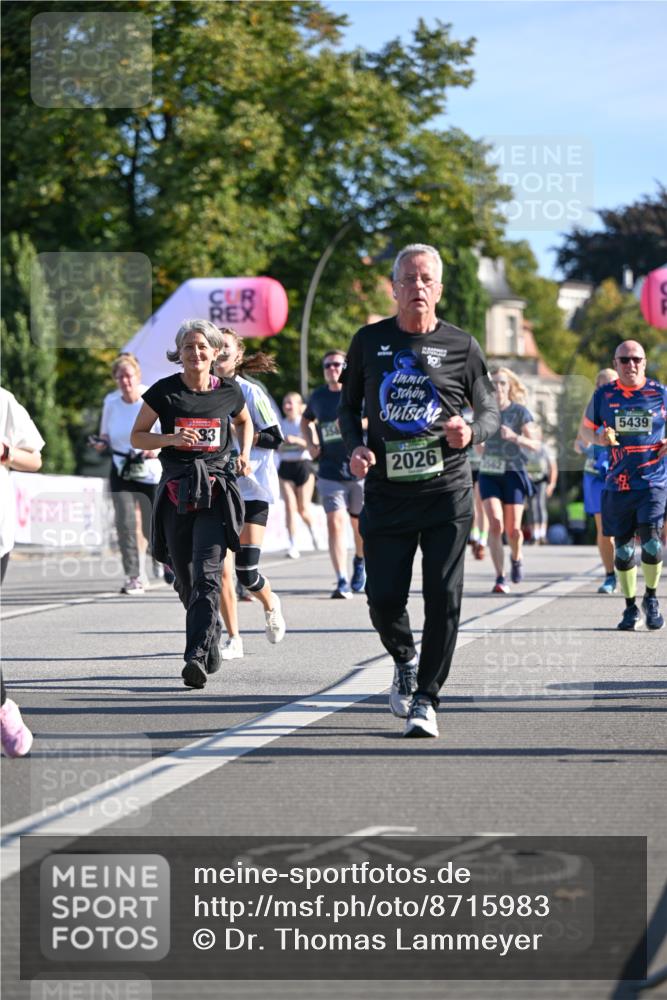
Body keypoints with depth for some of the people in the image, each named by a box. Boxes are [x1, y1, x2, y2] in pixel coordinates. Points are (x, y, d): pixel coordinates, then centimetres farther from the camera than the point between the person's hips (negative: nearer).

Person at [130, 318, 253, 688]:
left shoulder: (229, 391, 4)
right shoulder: (165, 391, 0)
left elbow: (244, 422, 26)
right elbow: (137, 436, 6)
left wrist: (245, 454, 9)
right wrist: (171, 439, -12)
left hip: (216, 492, -1)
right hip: (176, 491, 2)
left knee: (207, 576, -17)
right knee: (185, 580, 9)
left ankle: (196, 656, -25)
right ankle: (212, 631, 36)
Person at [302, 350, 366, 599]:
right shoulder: (319, 396, 8)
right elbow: (306, 420, 28)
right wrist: (311, 443, 10)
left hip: (360, 469, -2)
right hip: (330, 473, 2)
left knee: (360, 523, 11)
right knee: (335, 522, -11)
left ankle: (360, 563, 41)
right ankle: (342, 581, -14)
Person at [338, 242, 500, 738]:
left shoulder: (462, 346, 2)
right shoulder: (370, 341, 6)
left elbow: (490, 409, 9)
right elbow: (348, 406, 16)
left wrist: (471, 432, -14)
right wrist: (355, 446, -4)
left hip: (448, 492, -1)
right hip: (386, 492, 1)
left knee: (443, 598, -5)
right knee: (384, 598, -1)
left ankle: (425, 698, 6)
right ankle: (405, 660, 31)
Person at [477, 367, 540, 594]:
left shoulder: (520, 411, -4)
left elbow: (535, 445, -12)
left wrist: (515, 437, -27)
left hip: (513, 473, -2)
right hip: (489, 473, 2)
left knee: (513, 529, -3)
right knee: (495, 524, -15)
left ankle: (516, 558, 32)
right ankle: (500, 578, -12)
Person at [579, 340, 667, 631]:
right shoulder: (603, 395, 5)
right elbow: (584, 429, 17)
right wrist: (599, 438, -5)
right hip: (617, 483, 2)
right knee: (622, 547, 6)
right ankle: (631, 607, 19)